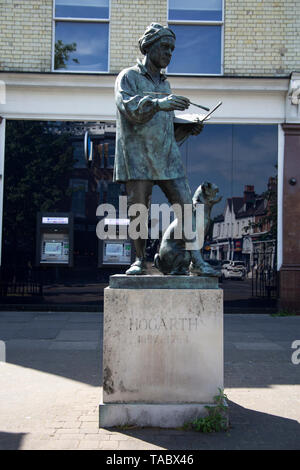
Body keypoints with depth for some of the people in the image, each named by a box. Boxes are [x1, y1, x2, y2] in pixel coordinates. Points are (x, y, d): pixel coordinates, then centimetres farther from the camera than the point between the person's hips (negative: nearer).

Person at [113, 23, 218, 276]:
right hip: (137, 157, -5)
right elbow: (129, 107, -17)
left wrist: (189, 129, 8)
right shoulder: (128, 77, 4)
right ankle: (140, 260, 12)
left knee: (185, 206, -3)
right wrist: (159, 103, -32)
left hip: (167, 156, 5)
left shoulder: (165, 84, 24)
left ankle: (197, 260, 0)